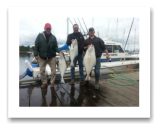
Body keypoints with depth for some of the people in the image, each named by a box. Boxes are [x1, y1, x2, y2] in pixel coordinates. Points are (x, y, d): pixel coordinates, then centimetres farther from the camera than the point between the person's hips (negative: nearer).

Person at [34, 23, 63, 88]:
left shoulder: (53, 37, 5)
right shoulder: (40, 36, 1)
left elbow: (55, 47, 5)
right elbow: (36, 46, 0)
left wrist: (59, 51, -14)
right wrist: (36, 54, -8)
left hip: (52, 57, 1)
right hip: (42, 57, 0)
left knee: (53, 70, 2)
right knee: (42, 71, 6)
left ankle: (52, 82, 19)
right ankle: (44, 83, 23)